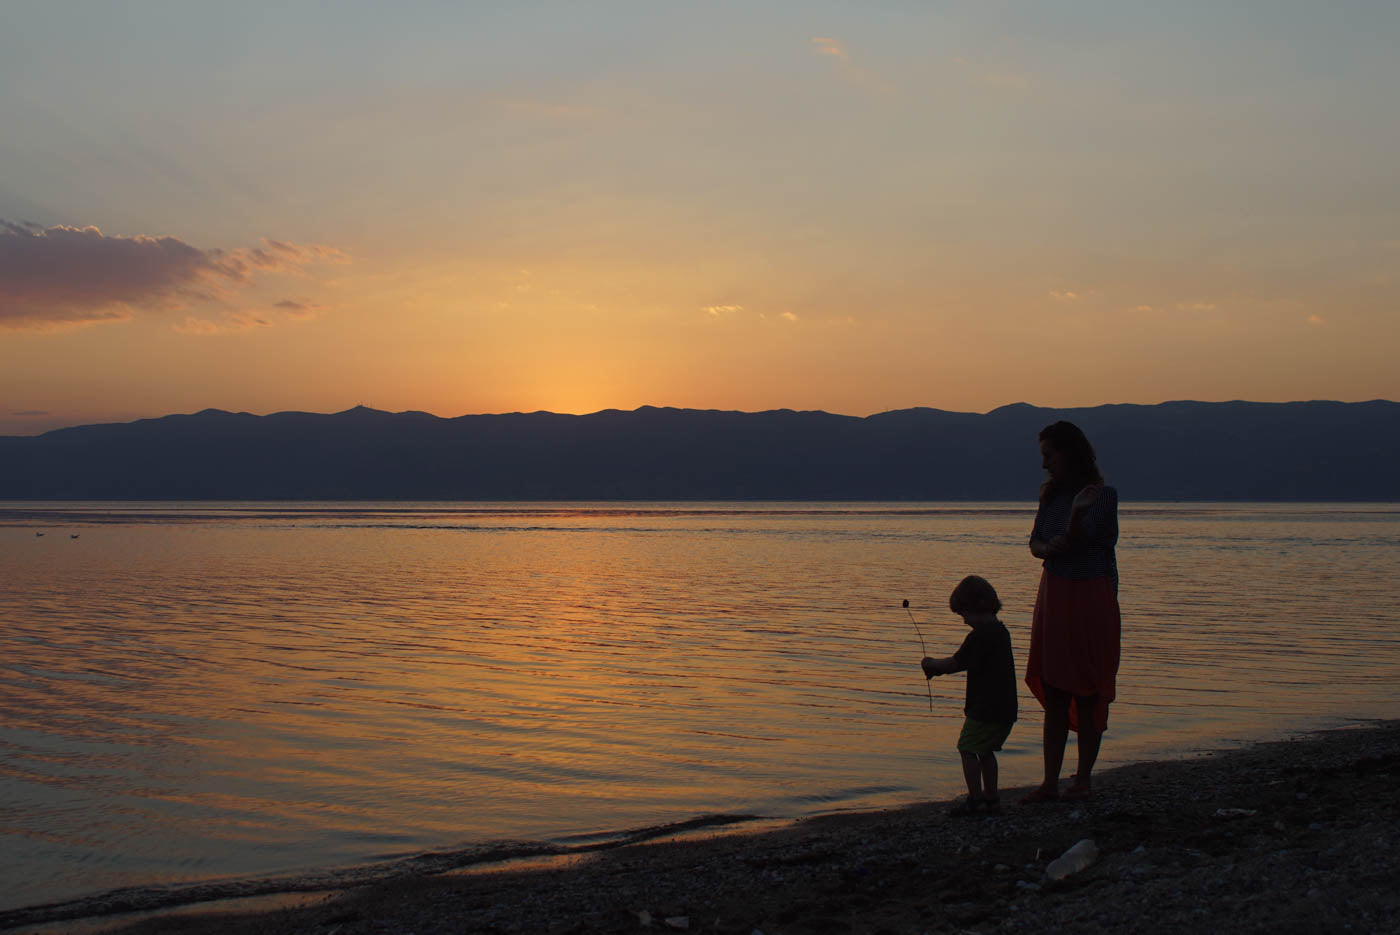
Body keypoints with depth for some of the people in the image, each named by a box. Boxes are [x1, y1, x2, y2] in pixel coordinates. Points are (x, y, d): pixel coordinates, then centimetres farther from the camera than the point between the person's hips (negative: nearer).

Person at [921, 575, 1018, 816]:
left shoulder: (980, 635, -18)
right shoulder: (1000, 631, 13)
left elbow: (956, 663, -15)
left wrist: (931, 664, 2)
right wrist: (939, 667, 16)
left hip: (985, 708, -9)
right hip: (1005, 707, 9)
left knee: (967, 748, 1)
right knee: (985, 750, 18)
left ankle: (976, 799, 1)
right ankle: (991, 799, 20)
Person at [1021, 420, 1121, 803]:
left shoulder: (1104, 495, -10)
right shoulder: (1051, 494, 9)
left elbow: (1077, 539, -19)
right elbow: (1035, 543, 10)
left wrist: (1077, 513, -39)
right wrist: (1048, 548, -12)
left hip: (1091, 599, -6)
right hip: (1053, 596, 6)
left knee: (1087, 693, 2)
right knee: (1053, 694, 5)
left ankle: (1084, 779, 13)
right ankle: (1050, 783, 8)